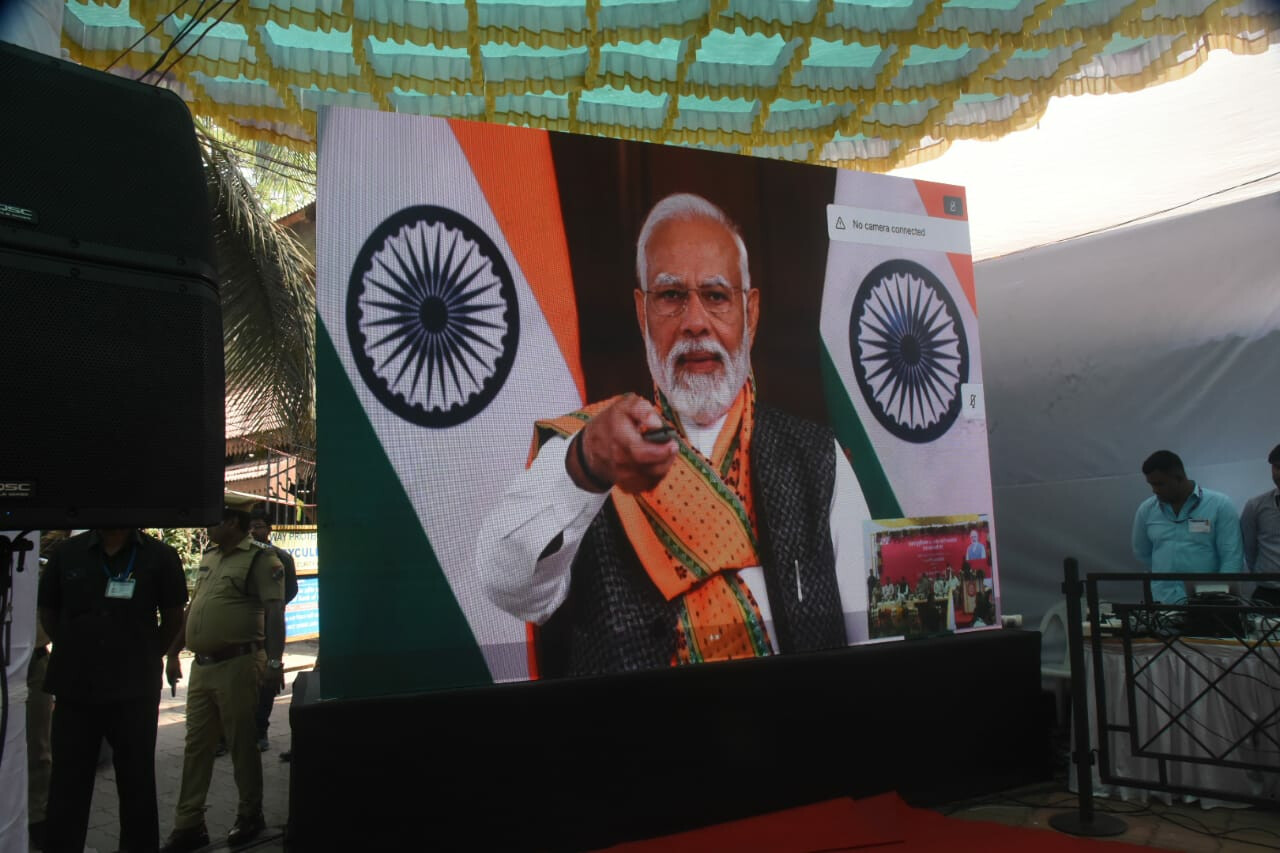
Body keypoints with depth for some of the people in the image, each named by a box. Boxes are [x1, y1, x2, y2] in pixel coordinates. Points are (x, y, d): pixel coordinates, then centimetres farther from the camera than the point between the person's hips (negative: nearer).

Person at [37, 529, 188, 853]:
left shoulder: (160, 556, -3)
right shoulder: (67, 552, 2)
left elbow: (172, 616, 5)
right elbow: (47, 611, 11)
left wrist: (146, 658, 5)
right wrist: (77, 653, 6)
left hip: (135, 691, -1)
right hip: (74, 689, 1)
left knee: (137, 783, 12)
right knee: (67, 785, 10)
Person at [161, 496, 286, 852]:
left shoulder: (260, 559, -10)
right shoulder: (209, 556, 15)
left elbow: (274, 611, -18)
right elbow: (192, 608, 22)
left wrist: (274, 662, -26)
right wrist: (173, 652, 21)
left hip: (237, 665, -8)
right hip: (202, 665, 8)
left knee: (242, 745, 4)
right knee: (196, 746, 11)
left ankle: (250, 816, 19)